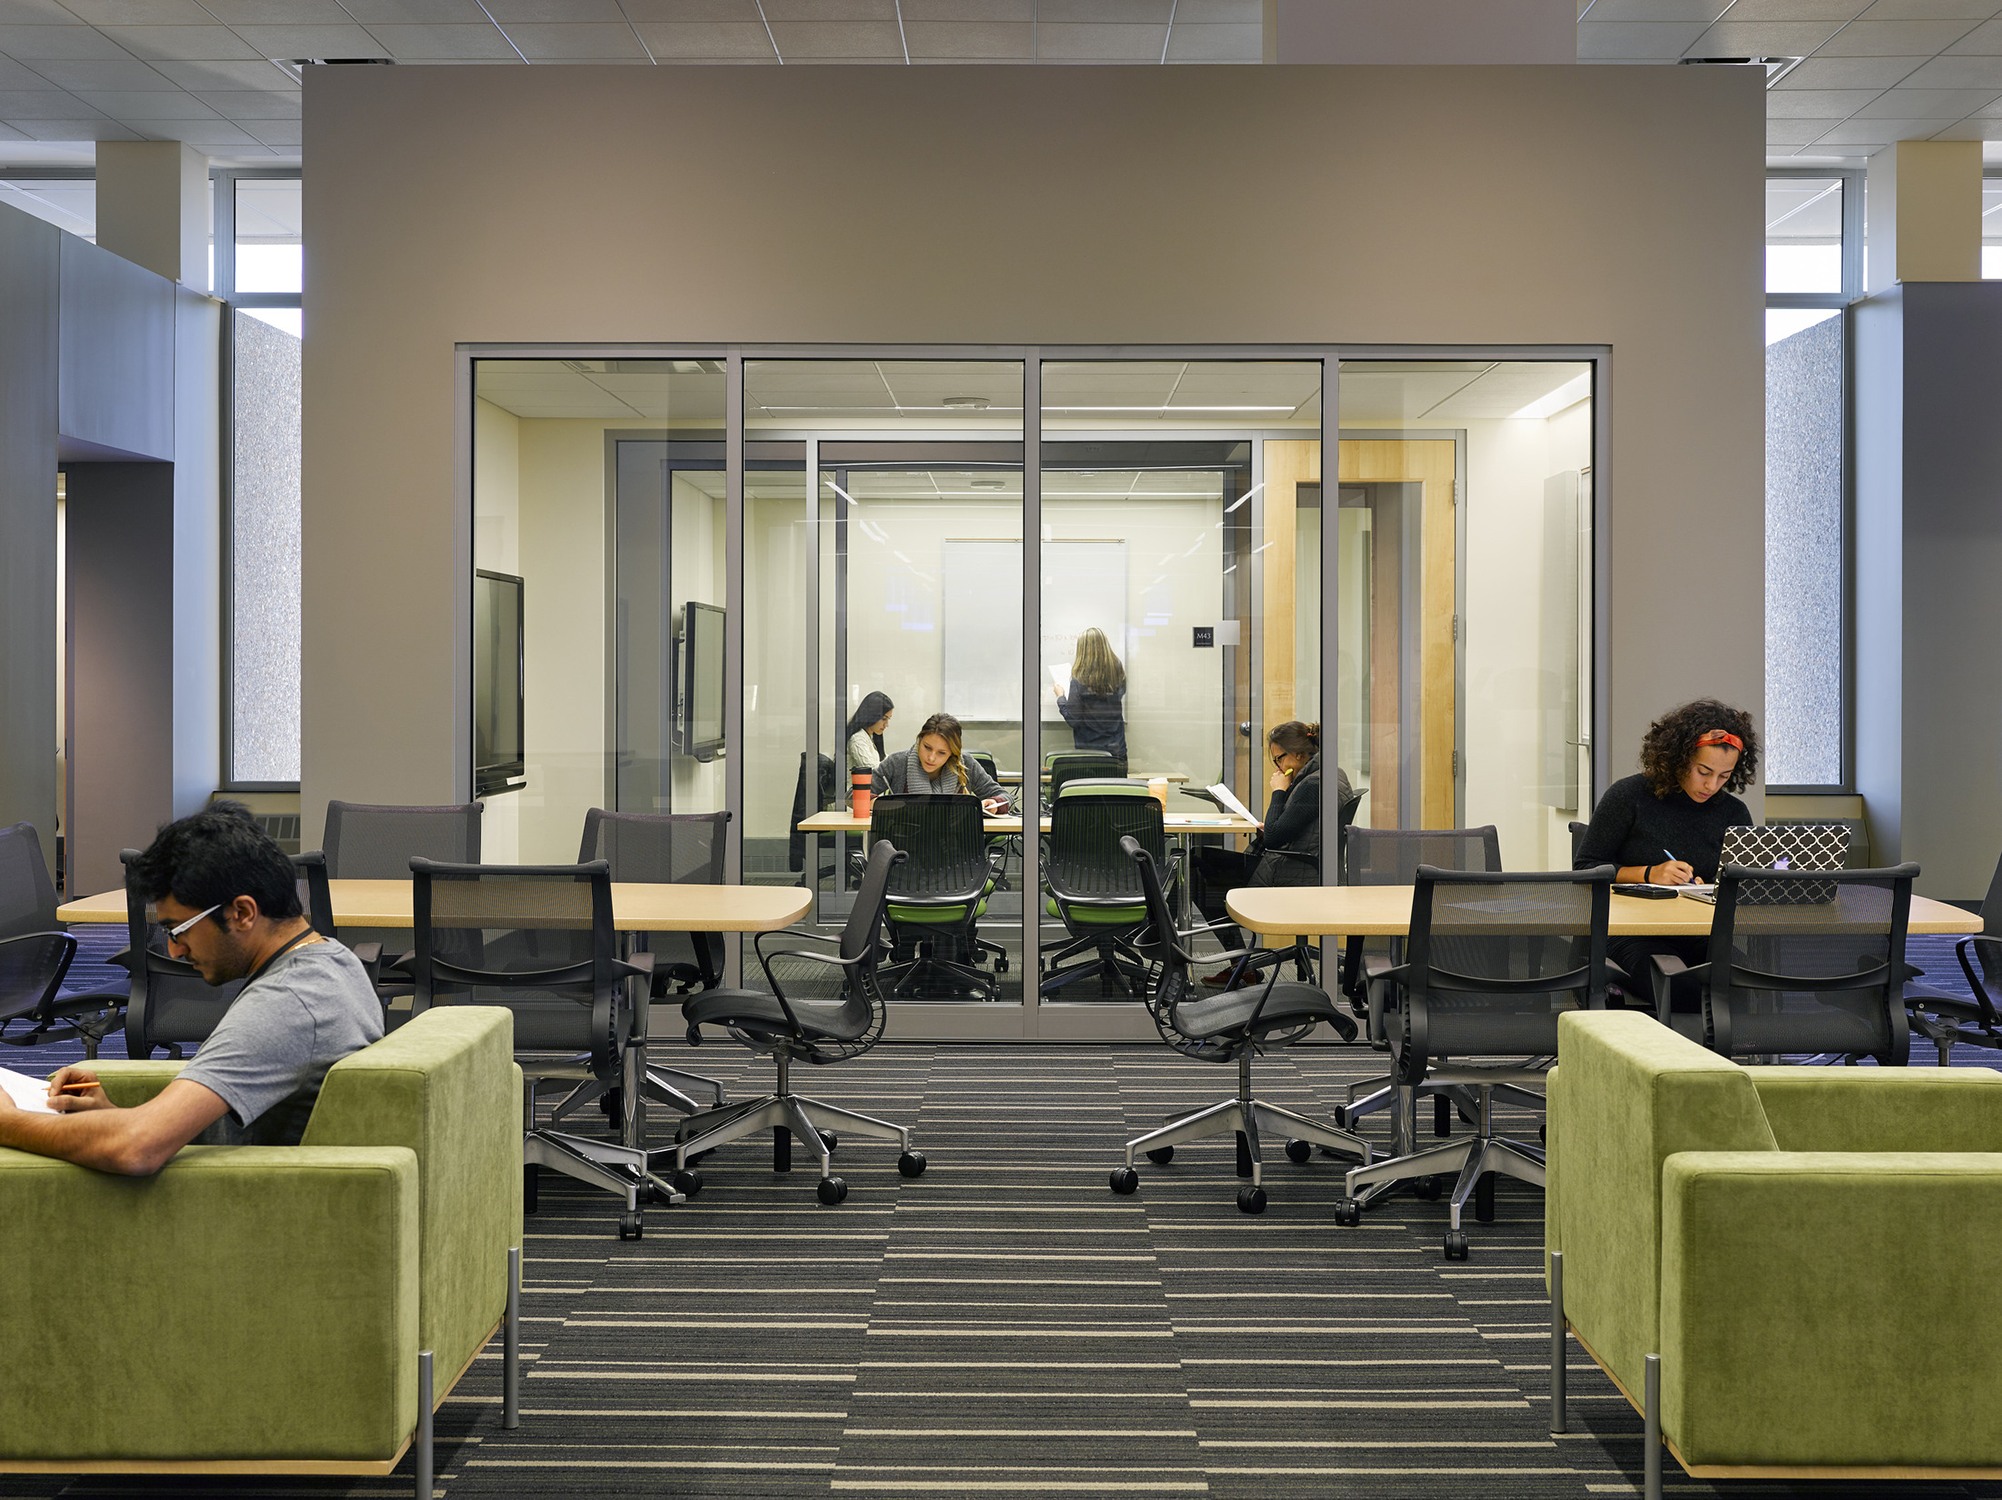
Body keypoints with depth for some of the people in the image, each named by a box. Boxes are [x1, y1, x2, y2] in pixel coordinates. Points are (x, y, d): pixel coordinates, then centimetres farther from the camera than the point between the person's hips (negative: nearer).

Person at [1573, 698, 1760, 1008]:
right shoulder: (1628, 796, 2)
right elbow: (1584, 868, 3)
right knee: (1680, 991, -37)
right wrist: (1649, 875, -11)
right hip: (1633, 933, -4)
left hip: (1706, 935, 5)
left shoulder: (1734, 813, 14)